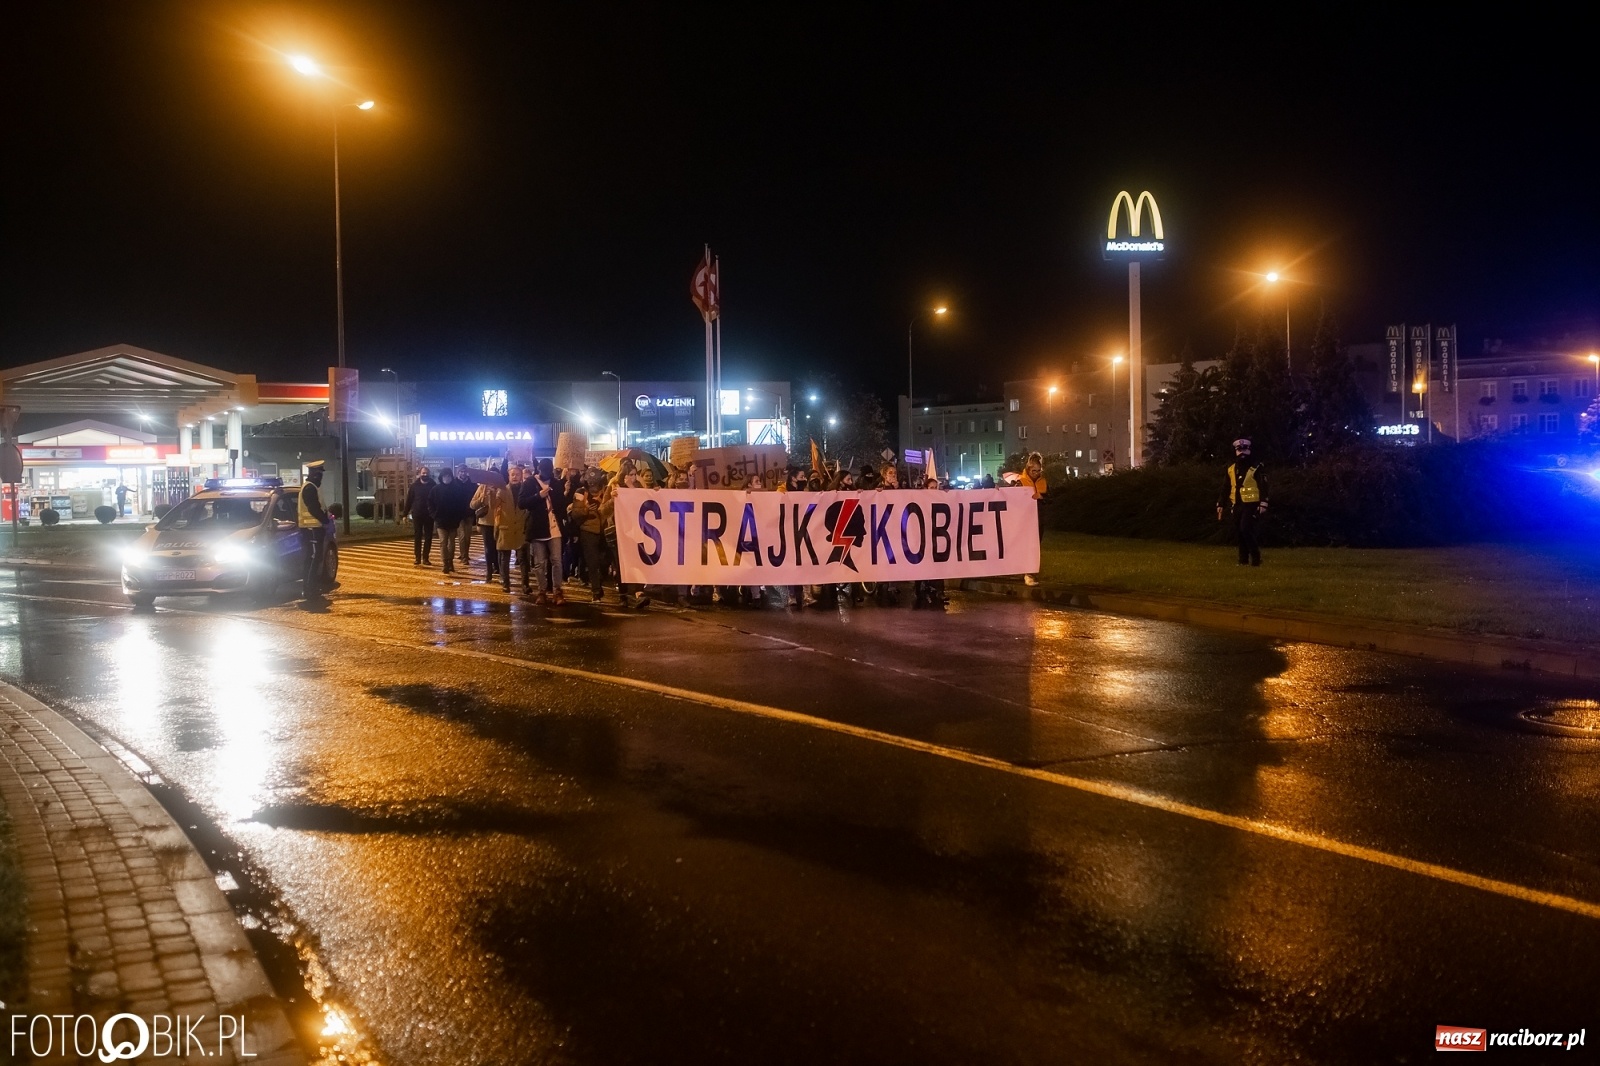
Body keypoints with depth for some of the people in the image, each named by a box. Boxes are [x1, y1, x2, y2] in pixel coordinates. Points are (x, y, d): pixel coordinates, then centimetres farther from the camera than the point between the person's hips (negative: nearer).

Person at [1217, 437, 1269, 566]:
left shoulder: (1256, 467, -6)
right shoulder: (1231, 468, 11)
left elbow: (1263, 487, -10)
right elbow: (1226, 488, 17)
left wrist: (1263, 504, -19)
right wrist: (1221, 505, 14)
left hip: (1251, 505, -6)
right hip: (1237, 505, 6)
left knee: (1247, 529, -16)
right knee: (1240, 532, 8)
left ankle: (1256, 559, -8)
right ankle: (1243, 560, 15)